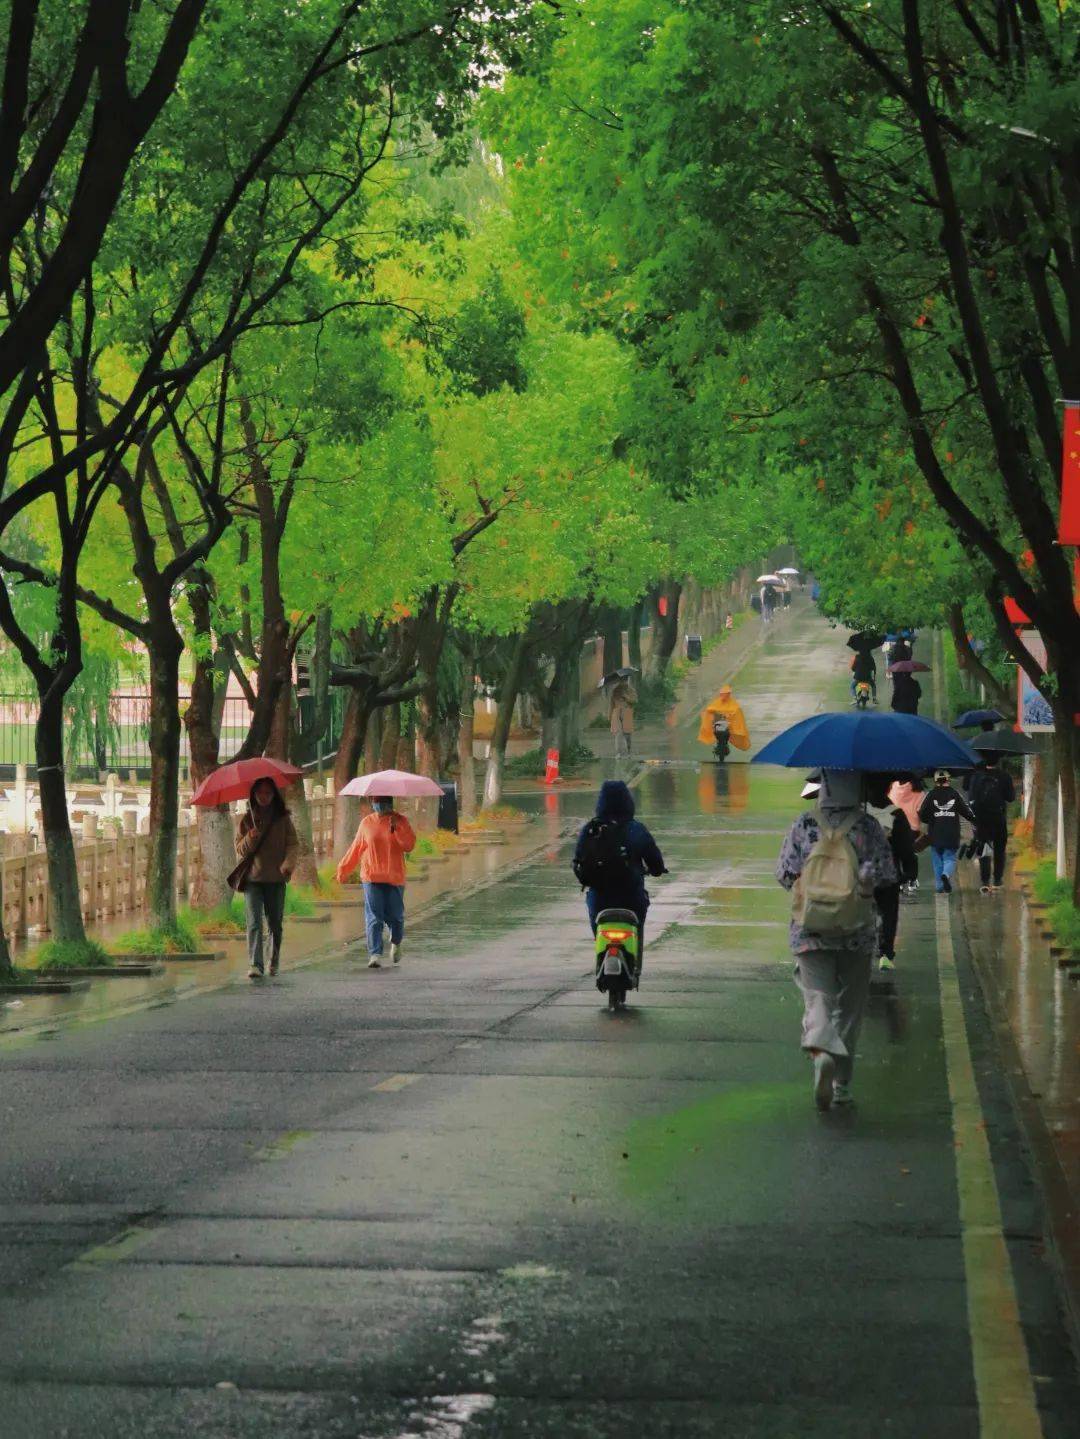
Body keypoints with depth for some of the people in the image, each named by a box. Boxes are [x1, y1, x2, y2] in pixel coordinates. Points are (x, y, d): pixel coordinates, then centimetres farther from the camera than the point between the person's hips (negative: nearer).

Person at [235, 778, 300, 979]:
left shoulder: (283, 819, 5)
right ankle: (255, 965, -20)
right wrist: (250, 839, -15)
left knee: (276, 923, 8)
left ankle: (274, 962, 26)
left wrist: (289, 863, -18)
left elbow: (294, 844, 1)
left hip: (276, 878, 1)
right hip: (252, 878, 0)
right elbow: (240, 850, 7)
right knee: (254, 923, -12)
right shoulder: (246, 819, 7)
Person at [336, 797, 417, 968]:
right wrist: (343, 869, 19)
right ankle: (375, 955, -11)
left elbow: (409, 846, -7)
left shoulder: (400, 821, 3)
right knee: (374, 918, -8)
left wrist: (397, 829, -18)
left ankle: (396, 942, 36)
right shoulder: (367, 823, 7)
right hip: (371, 877, 1)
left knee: (394, 915, 5)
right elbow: (356, 849, 16)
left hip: (395, 878, 0)